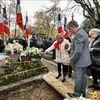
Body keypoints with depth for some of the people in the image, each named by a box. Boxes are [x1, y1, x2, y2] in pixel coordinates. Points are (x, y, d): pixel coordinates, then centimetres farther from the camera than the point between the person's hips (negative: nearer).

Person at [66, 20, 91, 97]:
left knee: (78, 79, 4)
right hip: (85, 61, 10)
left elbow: (78, 51, -27)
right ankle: (82, 93, 31)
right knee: (83, 77, 18)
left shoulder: (78, 34, -21)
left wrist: (71, 60, -15)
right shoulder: (83, 32, 12)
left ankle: (77, 94, 19)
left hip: (79, 62, -10)